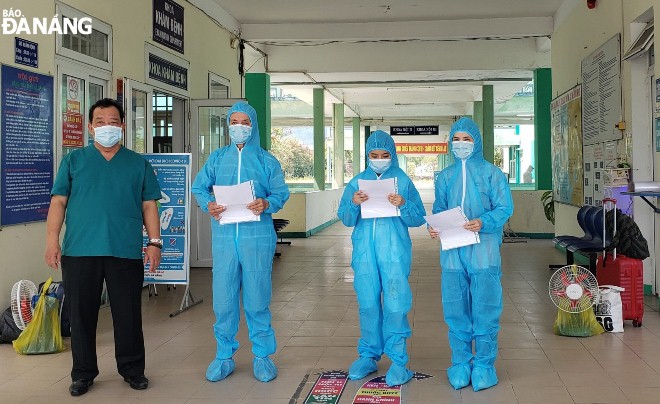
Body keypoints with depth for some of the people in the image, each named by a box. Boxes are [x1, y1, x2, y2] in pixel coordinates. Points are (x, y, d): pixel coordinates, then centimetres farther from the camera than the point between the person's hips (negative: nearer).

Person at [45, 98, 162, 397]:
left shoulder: (139, 164, 11)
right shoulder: (73, 160, 10)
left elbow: (149, 206, 9)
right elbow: (58, 202, 6)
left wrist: (154, 242, 0)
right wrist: (52, 240, -4)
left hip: (126, 252, 0)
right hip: (79, 251, 0)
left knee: (128, 315, 5)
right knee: (81, 314, 7)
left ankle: (132, 369, 21)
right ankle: (83, 373, 21)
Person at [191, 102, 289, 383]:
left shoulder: (266, 160, 9)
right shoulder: (217, 158, 13)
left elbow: (281, 193, 5)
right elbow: (199, 187, 13)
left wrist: (267, 204, -16)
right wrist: (208, 205, -7)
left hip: (257, 236, -1)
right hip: (224, 236, 2)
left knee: (257, 298, 2)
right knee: (223, 298, 3)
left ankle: (262, 355, 14)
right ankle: (224, 355, 16)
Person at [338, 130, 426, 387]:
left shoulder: (403, 180, 3)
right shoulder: (358, 181, 10)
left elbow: (419, 219, 2)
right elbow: (345, 219, 9)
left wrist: (403, 206, -16)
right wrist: (353, 204, -10)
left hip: (394, 251, -3)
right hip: (364, 249, 3)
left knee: (395, 304, -7)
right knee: (367, 303, 7)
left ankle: (398, 360, 2)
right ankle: (368, 355, 19)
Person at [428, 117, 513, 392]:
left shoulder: (492, 173, 2)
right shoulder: (445, 176, 14)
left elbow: (505, 208, -4)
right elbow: (439, 210, 14)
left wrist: (483, 222, -22)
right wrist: (434, 227, -7)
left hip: (483, 250, -3)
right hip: (452, 251, 3)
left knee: (485, 309, 0)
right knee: (456, 309, 6)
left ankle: (484, 364, 12)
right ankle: (460, 363, 18)